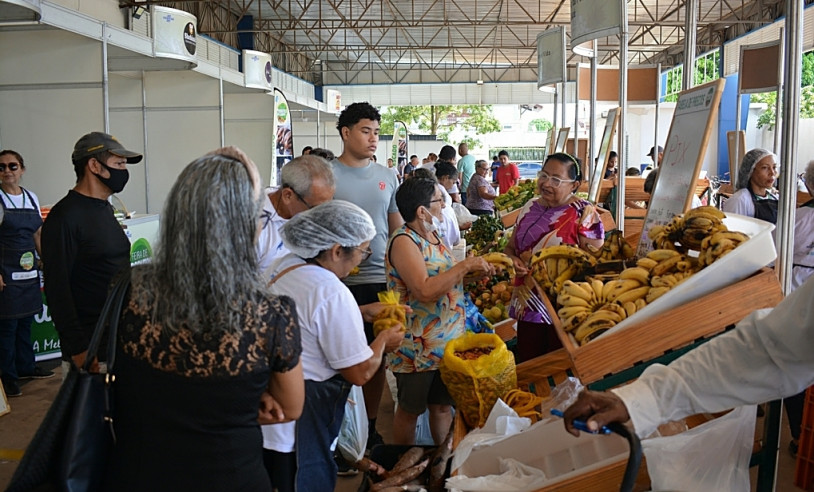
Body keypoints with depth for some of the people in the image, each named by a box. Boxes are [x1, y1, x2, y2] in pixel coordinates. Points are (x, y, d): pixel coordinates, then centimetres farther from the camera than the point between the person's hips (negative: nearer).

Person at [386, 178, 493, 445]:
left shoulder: (432, 234, 7)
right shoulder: (404, 241, -21)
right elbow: (425, 291, -32)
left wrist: (474, 269, 2)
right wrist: (465, 266, -25)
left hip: (447, 340, 8)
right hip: (417, 349, -8)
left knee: (443, 405, 19)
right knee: (410, 409, 11)